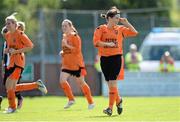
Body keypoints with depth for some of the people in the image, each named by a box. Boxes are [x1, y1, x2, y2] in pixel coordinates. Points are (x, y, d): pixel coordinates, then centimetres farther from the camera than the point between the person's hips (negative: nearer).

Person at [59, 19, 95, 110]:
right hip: (66, 64, 6)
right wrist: (62, 52, 5)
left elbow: (77, 50, -19)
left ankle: (91, 102, 17)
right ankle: (71, 99, 3)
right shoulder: (64, 37, 12)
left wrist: (67, 45, -23)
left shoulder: (75, 36, -11)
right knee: (62, 80, -12)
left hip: (76, 64, -6)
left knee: (81, 83, 3)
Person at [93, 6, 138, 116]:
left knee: (113, 83, -12)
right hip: (104, 58, 1)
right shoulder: (101, 29, 2)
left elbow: (134, 32, 11)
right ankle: (118, 100, 35)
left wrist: (126, 23, 3)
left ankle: (110, 108, -13)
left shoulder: (120, 29, 7)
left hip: (116, 58, -1)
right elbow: (96, 42, -9)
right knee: (110, 84, 9)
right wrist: (107, 44, -21)